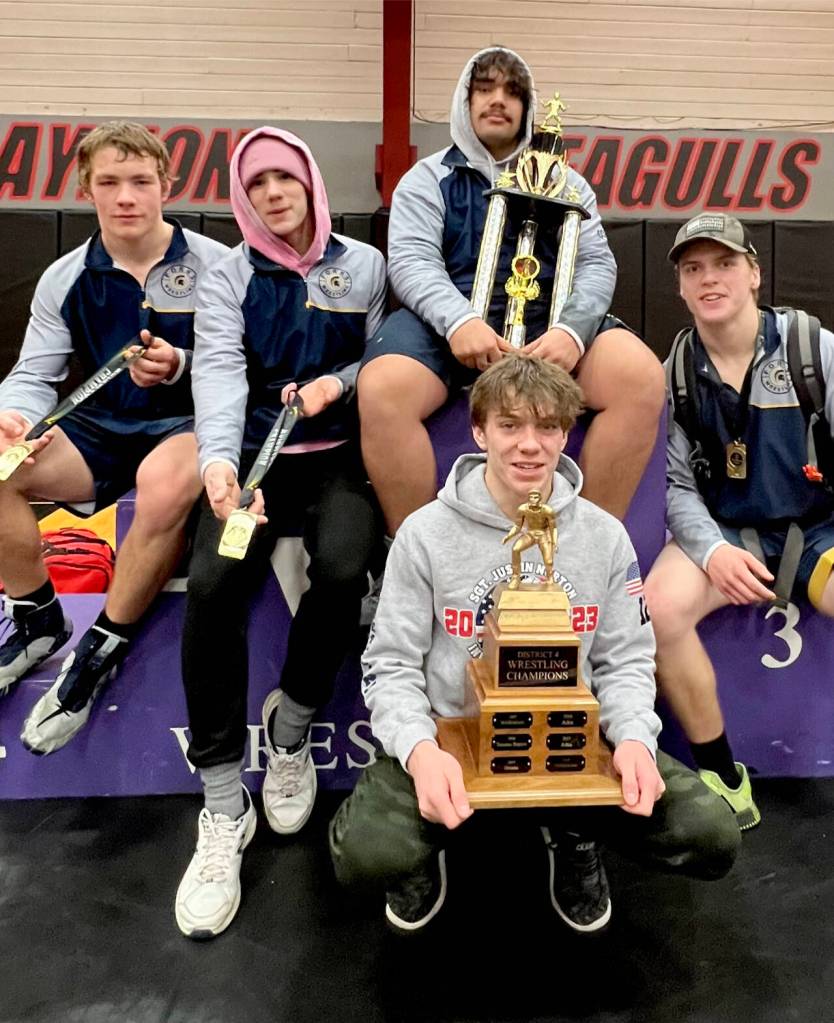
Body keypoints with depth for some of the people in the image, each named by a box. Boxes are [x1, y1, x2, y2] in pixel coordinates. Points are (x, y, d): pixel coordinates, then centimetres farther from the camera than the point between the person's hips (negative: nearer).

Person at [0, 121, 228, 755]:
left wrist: (181, 367, -23)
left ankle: (100, 653, -19)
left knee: (163, 481, -40)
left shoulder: (214, 266, -2)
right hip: (101, 429, 4)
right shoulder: (65, 279, 7)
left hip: (189, 423, -4)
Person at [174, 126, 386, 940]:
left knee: (341, 568, -32)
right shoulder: (228, 274, 7)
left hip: (340, 453, 1)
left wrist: (337, 384, -12)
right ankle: (222, 806, -17)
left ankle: (290, 727, -2)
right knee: (211, 583, -29)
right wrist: (217, 460, -30)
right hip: (252, 452, 0)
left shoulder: (363, 265, 11)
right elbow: (218, 367, -10)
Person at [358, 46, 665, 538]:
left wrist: (572, 328, -16)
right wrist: (459, 319, -24)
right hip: (450, 321, -1)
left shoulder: (564, 182, 20)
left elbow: (597, 264, 8)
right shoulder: (428, 178, 14)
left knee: (641, 377, -27)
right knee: (382, 388, -33)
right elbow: (411, 260, -2)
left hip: (548, 319, 2)